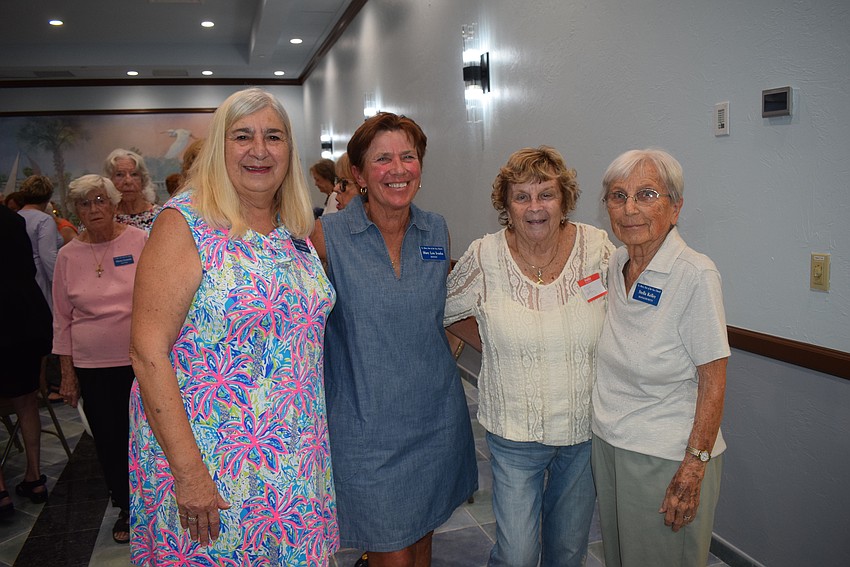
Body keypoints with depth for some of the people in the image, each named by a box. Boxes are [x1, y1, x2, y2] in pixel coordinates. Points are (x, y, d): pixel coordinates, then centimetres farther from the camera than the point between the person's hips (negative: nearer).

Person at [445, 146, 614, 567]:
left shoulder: (597, 248, -8)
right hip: (514, 433, -2)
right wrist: (500, 344, -2)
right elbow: (439, 312, 2)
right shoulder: (484, 257, -11)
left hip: (586, 427, 2)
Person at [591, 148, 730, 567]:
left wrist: (693, 469, -18)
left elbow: (713, 383, -17)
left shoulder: (695, 274, -19)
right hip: (607, 443, 6)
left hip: (667, 456, -6)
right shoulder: (614, 265, 1)